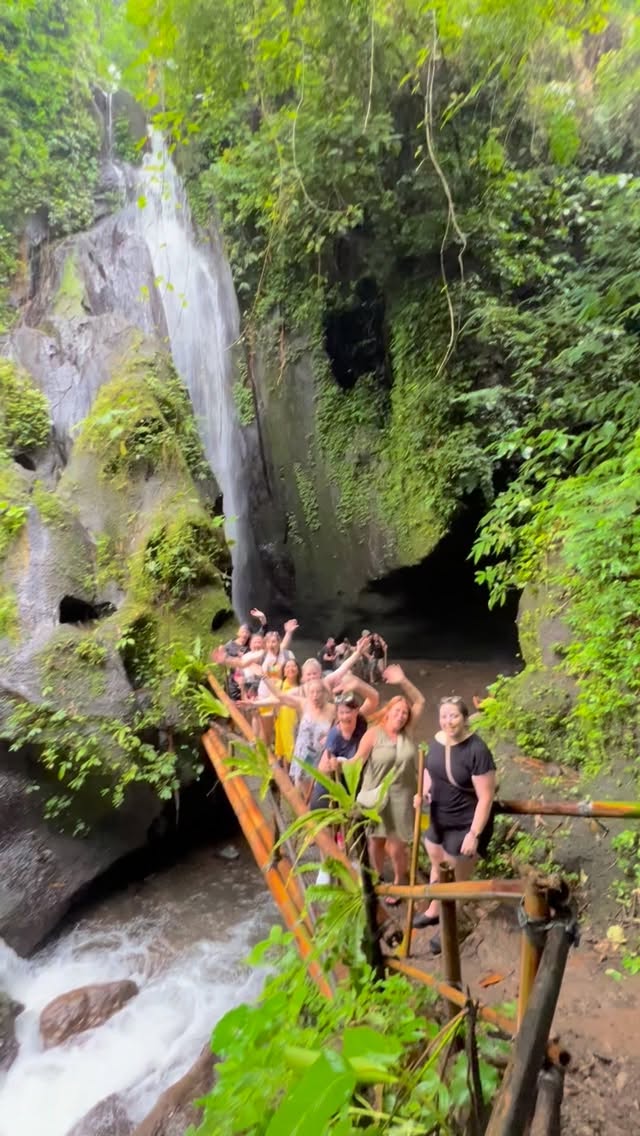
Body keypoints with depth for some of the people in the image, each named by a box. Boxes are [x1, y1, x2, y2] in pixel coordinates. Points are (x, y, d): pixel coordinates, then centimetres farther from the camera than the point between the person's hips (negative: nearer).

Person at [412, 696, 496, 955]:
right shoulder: (437, 740, -9)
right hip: (438, 820, 7)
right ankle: (434, 911, 53)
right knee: (437, 866, 27)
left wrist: (474, 834, -21)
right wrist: (423, 792, -5)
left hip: (465, 825, -7)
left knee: (456, 879, 14)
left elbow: (486, 798, -23)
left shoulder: (477, 751, -29)